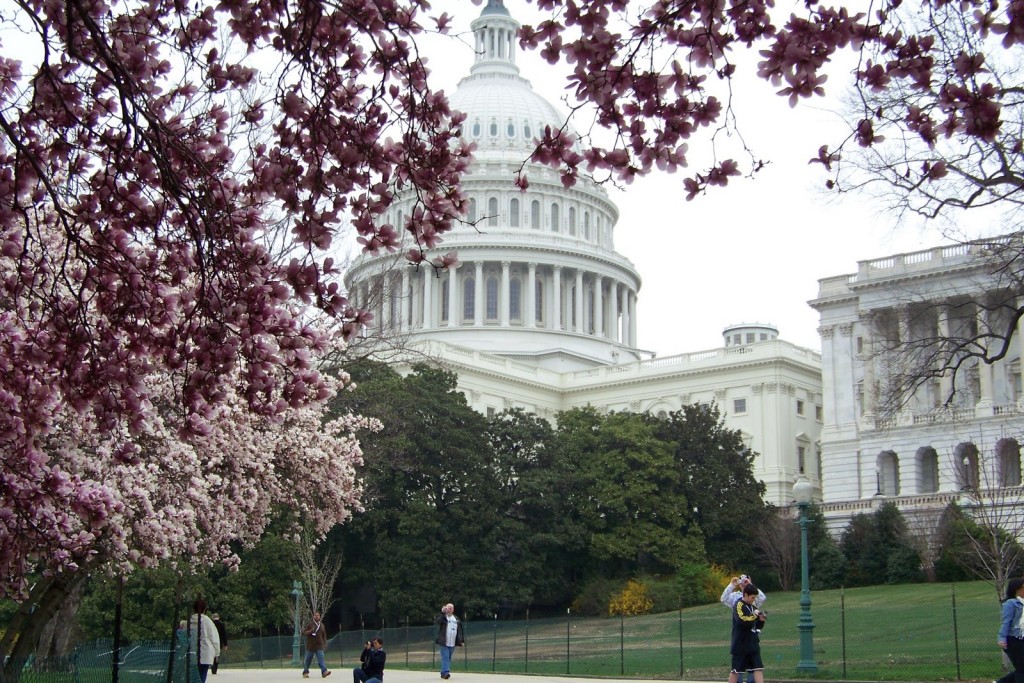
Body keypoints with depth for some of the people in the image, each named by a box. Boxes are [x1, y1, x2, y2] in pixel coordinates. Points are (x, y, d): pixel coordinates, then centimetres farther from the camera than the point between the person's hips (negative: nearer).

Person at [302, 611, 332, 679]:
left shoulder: (322, 625, 10)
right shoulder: (310, 624, -3)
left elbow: (324, 635, 18)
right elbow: (304, 632, -5)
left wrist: (325, 643, 13)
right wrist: (310, 631, -23)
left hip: (319, 646, 2)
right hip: (310, 645, -2)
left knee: (321, 659, -12)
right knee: (308, 660, 7)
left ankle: (324, 671, -23)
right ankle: (305, 672, 20)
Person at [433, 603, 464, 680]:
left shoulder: (456, 619, 13)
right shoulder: (442, 617, -1)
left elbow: (460, 631, 17)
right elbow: (436, 622, -22)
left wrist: (462, 640, 12)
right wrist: (442, 613, -26)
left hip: (452, 644, 5)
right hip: (443, 642, -5)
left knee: (448, 658, 9)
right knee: (445, 658, -13)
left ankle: (443, 673, 16)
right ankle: (446, 672, -20)